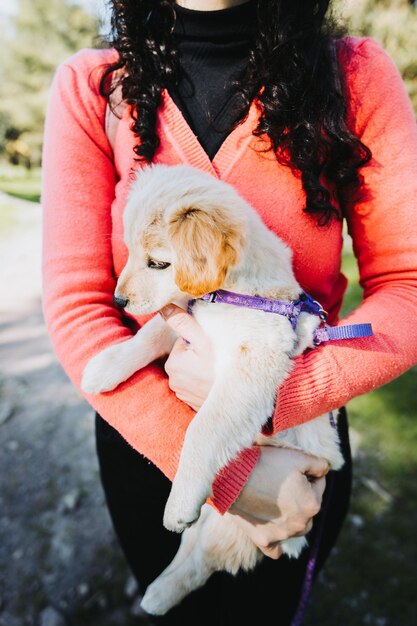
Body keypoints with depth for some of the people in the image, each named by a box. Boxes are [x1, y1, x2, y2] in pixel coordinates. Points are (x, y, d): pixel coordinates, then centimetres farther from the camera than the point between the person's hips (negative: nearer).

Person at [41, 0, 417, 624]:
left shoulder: (356, 75, -12)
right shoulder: (92, 86, -12)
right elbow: (75, 308, -18)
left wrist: (270, 394, -28)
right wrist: (224, 471, -23)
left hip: (301, 433, 0)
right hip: (146, 438, 1)